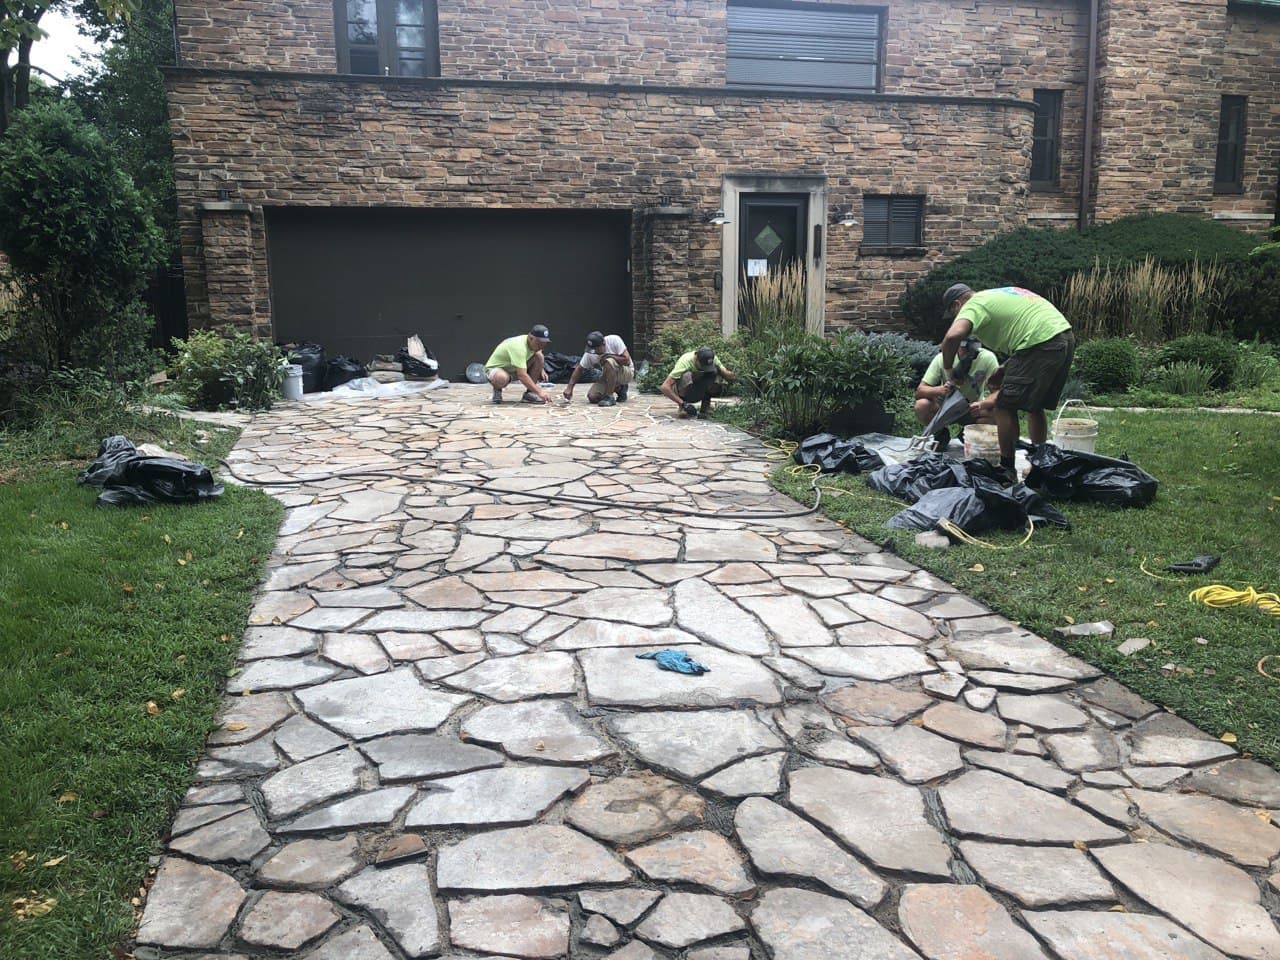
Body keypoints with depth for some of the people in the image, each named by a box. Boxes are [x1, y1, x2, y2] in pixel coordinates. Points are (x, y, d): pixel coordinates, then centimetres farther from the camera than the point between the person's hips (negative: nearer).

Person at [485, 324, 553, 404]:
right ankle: (497, 390, -6)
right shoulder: (518, 346, -34)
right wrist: (539, 391, -47)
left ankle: (529, 394, -7)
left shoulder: (533, 342, -8)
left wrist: (541, 369, -1)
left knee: (539, 356, -12)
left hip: (513, 369, 8)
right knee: (501, 378, -44)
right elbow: (522, 375, -42)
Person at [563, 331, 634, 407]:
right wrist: (569, 388, -11)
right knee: (592, 397, -14)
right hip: (609, 376, 5)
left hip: (627, 373, -5)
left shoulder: (614, 340, -22)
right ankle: (619, 389, 10)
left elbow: (627, 361, -23)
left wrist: (609, 356, -30)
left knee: (609, 362, -35)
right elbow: (579, 369, -3)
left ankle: (609, 397, -24)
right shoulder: (590, 353, -11)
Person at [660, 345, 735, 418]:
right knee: (687, 375, -36)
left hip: (700, 393, 4)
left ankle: (706, 404, -6)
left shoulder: (713, 359, -18)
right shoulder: (685, 361, -31)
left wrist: (720, 371, -39)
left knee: (714, 371, -24)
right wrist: (683, 404, -41)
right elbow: (665, 387, -36)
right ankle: (683, 407, -14)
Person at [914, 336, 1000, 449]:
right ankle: (941, 434, 0)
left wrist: (982, 405, -42)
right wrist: (940, 390, -43)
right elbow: (919, 392, -23)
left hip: (973, 409, 1)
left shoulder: (988, 358, -20)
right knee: (921, 406, -31)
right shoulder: (942, 358, -20)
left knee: (996, 414, -31)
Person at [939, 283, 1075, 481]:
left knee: (1004, 407, 0)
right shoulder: (998, 295, 28)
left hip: (1040, 343, -9)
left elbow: (953, 336, -21)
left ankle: (1007, 470, 7)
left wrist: (948, 370, -6)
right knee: (1035, 406, 21)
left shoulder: (973, 306, 0)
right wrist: (1005, 369, 24)